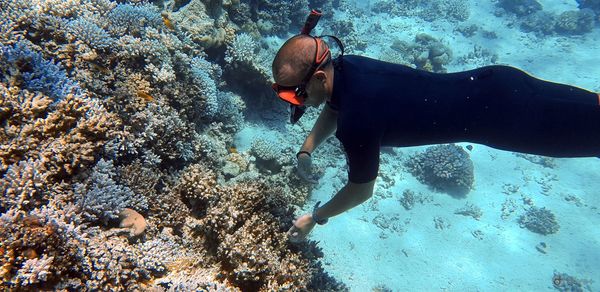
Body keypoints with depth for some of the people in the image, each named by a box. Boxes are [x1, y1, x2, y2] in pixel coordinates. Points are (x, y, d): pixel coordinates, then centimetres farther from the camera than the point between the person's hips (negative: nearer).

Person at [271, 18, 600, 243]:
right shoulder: (342, 67, -8)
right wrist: (306, 151, 6)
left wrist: (315, 218, -3)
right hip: (492, 84, 7)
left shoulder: (357, 122, -33)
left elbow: (361, 191, -16)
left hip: (497, 111, -7)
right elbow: (332, 109, 16)